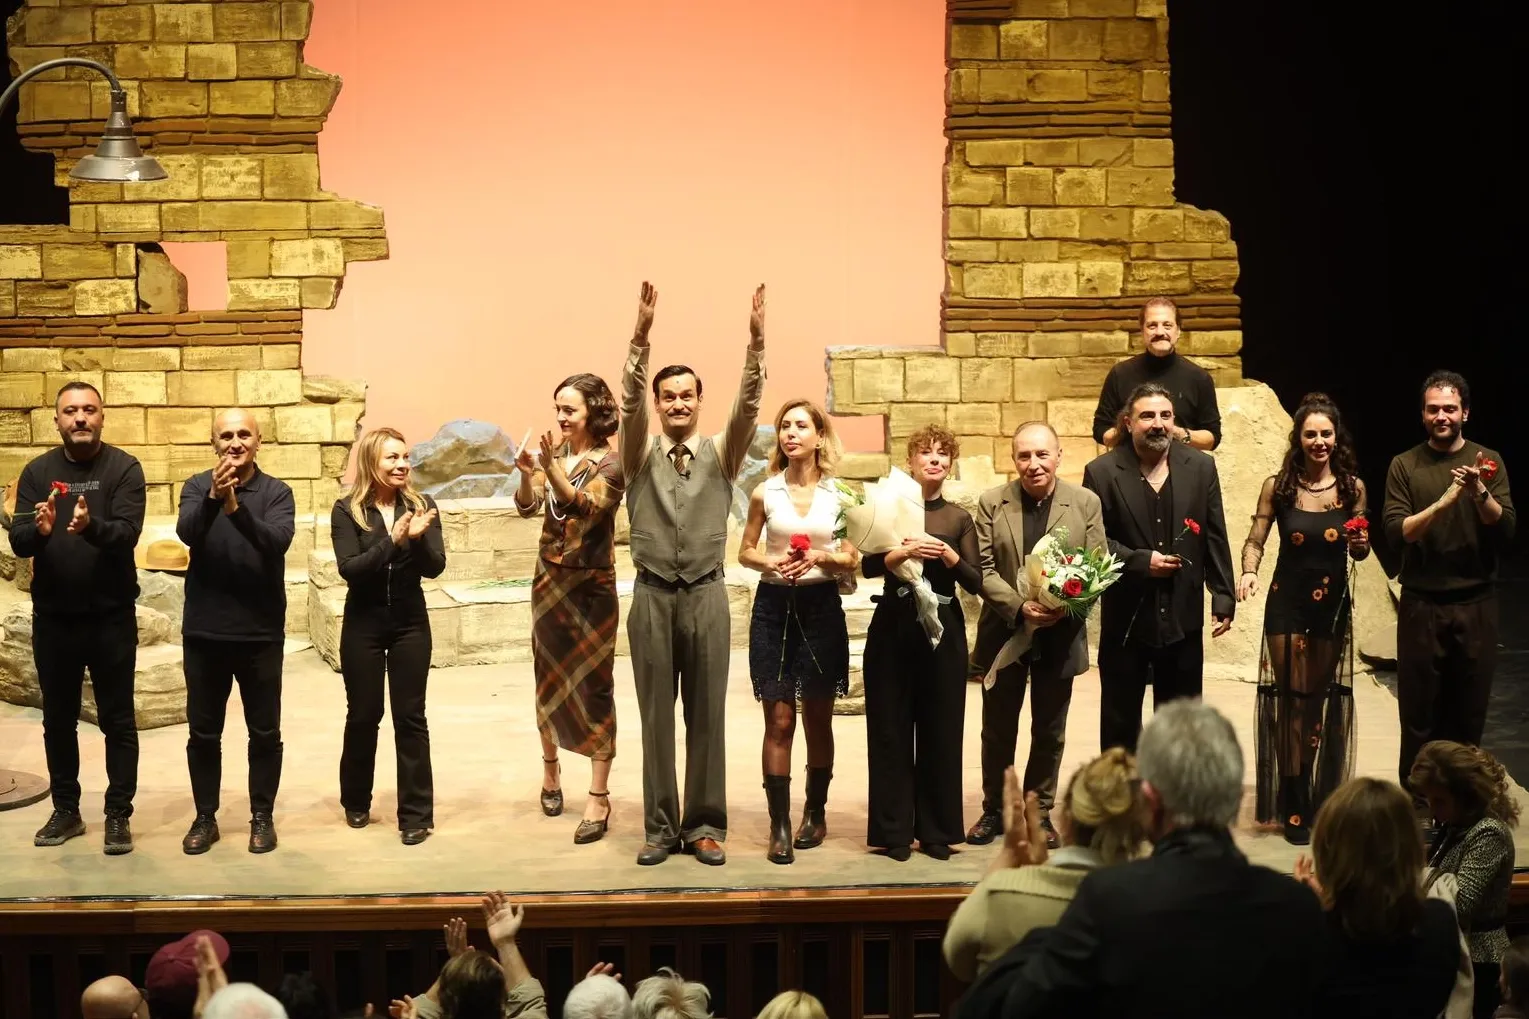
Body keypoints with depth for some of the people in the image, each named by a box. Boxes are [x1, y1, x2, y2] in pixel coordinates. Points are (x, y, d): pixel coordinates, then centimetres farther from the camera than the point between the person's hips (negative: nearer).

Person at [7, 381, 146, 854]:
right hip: (53, 617, 3)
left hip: (111, 615, -3)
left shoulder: (124, 468, -5)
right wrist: (38, 529, -30)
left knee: (117, 720, 3)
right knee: (58, 719, 12)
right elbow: (18, 541, -7)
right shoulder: (38, 472, 3)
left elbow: (127, 533, -18)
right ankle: (66, 810, 24)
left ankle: (118, 815, 12)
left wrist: (92, 526, -39)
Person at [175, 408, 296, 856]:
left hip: (261, 632, -1)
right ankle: (205, 817, 20)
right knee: (203, 732, 9)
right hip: (204, 631, 1)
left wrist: (236, 508, -34)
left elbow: (278, 541, -20)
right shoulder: (197, 487, 1)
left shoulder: (277, 492, -3)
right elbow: (187, 533, -18)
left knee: (265, 732, 6)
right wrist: (213, 498, -37)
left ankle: (262, 816, 19)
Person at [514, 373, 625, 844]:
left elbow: (586, 508, -23)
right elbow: (527, 506, -5)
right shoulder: (554, 453, 4)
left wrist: (553, 470, -36)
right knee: (549, 679, 14)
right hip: (549, 580, 5)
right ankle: (550, 768, 35)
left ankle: (599, 798, -3)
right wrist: (526, 474, -26)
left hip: (591, 586, -5)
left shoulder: (610, 463, -10)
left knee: (594, 686, -5)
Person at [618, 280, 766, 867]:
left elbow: (748, 406, -11)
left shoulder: (721, 454, 4)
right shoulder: (641, 455, 3)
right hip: (652, 596, 0)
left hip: (706, 595, 0)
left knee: (707, 715, 4)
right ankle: (661, 827, 13)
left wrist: (756, 342, -25)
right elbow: (628, 401, -13)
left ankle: (705, 824, 12)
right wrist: (641, 336, -27)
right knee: (656, 717, 5)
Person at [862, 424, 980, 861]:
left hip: (943, 629, 1)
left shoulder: (959, 518, 10)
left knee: (940, 729, 3)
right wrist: (905, 552, -23)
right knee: (891, 729, 1)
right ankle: (894, 831, 9)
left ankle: (936, 830, 12)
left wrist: (947, 555, -13)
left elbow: (976, 581, 3)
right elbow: (869, 566, -7)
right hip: (893, 627, -1)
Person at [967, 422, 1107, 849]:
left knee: (1049, 732, 11)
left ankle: (1039, 811, 25)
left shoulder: (1086, 503, -2)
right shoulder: (991, 503, -2)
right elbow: (984, 570, -6)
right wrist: (1020, 608, -20)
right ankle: (994, 810, 26)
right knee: (998, 730, 11)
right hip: (1004, 633, 0)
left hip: (1060, 635, 0)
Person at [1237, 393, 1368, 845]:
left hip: (1334, 603, 2)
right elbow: (1255, 541, -4)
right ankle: (1294, 803, 10)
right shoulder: (1278, 486, -8)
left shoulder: (1352, 487, -2)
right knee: (1292, 697, 0)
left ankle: (1311, 788, 30)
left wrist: (1361, 544, -16)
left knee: (1320, 697, 13)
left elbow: (1359, 552, 7)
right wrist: (1249, 572, -23)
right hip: (1288, 602, -2)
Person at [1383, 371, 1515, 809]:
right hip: (1421, 604, -1)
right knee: (1419, 708, 4)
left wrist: (1480, 494, -24)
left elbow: (1506, 530, -5)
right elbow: (1395, 532, -10)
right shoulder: (1405, 466, 0)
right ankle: (1415, 798, 14)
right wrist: (1444, 501, -24)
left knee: (1469, 708, 7)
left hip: (1476, 604, 1)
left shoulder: (1489, 461, 3)